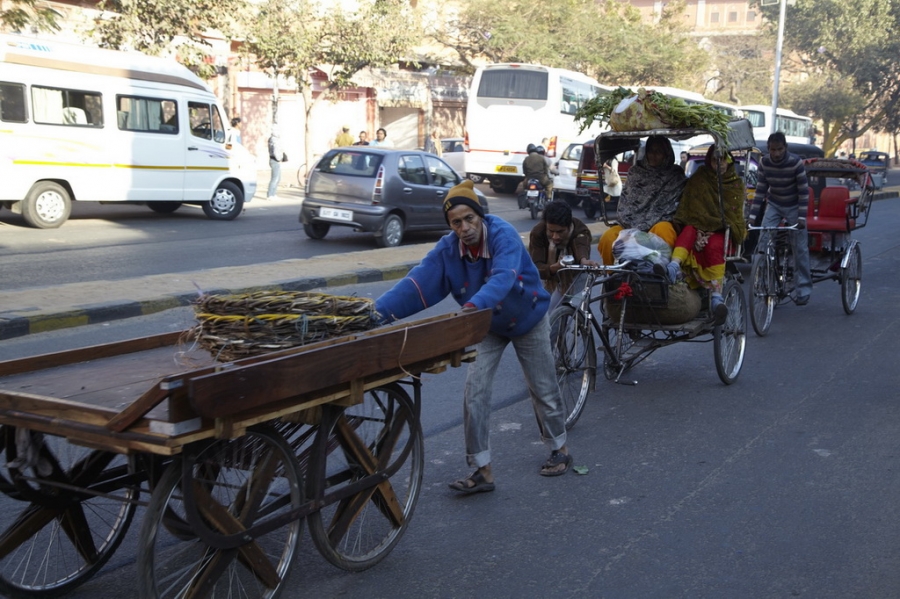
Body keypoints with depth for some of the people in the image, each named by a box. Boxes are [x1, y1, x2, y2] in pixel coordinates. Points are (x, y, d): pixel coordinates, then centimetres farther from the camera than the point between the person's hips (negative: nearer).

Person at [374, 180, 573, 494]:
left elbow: (503, 277, -49)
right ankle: (482, 470, 1)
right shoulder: (447, 249, -20)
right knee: (475, 392, -9)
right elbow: (416, 283, -30)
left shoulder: (504, 235, -32)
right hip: (489, 327, 3)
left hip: (528, 321, -3)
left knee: (543, 390, 11)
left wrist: (476, 304, -68)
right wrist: (379, 310, -44)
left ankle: (560, 450, 35)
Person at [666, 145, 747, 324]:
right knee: (688, 231, -35)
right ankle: (674, 265, -60)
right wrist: (699, 232, -14)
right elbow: (686, 209, 1)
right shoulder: (699, 179, 11)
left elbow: (736, 215, 7)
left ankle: (716, 295, -48)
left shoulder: (736, 184, 13)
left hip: (721, 231, -1)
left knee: (714, 246, -36)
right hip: (698, 226, 1)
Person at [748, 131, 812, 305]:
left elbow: (803, 191, -18)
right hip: (774, 205, 3)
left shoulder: (796, 163, -21)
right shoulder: (765, 163, -10)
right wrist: (752, 215, -10)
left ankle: (804, 288, 7)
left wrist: (801, 217, -24)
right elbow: (761, 190, -5)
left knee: (800, 247, -2)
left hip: (793, 207, -3)